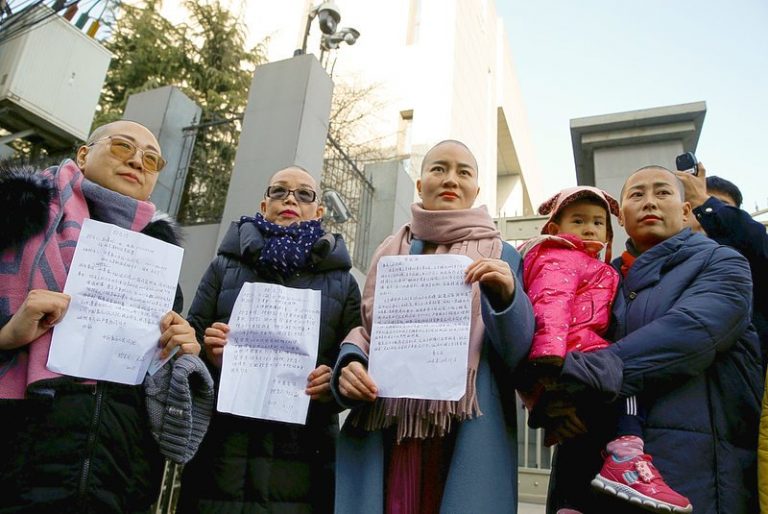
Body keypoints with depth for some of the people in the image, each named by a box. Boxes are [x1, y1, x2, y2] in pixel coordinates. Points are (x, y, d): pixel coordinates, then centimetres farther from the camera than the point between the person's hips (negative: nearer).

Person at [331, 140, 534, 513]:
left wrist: (508, 295, -19)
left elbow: (518, 355, -1)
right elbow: (365, 330, 13)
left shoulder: (501, 256, 6)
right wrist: (350, 365, -8)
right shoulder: (391, 251, 12)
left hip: (467, 434, -1)